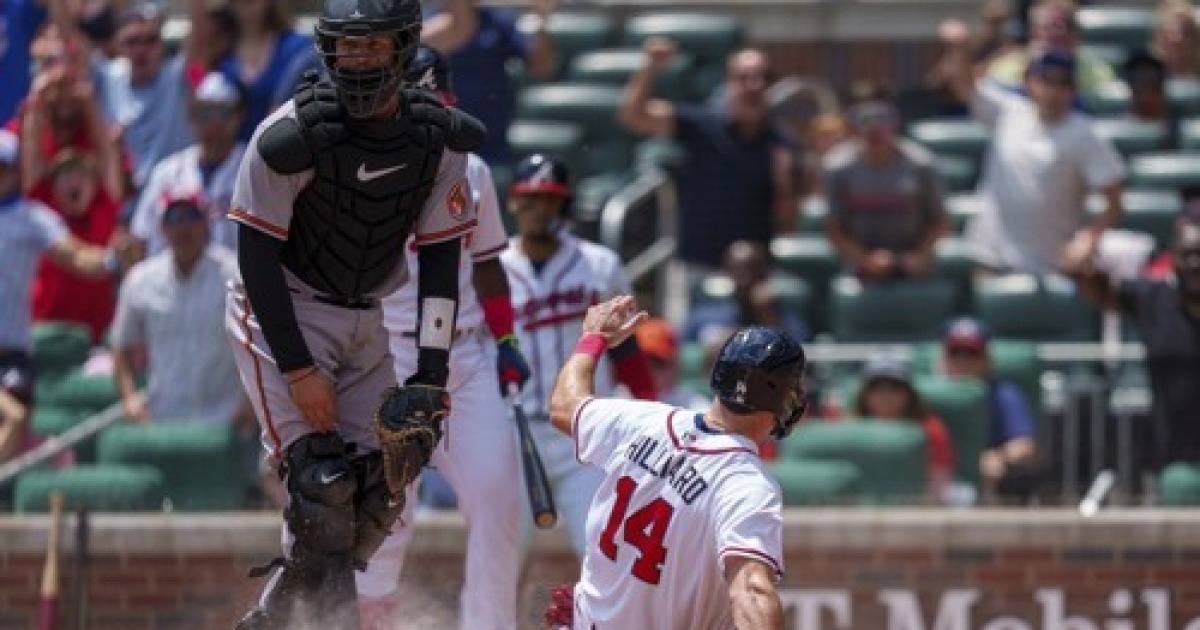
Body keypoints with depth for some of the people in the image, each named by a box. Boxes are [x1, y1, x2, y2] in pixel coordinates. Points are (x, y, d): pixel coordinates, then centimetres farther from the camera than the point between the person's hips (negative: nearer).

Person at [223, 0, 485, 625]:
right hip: (280, 315, -5)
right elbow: (257, 253, -16)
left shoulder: (439, 140, -6)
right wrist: (299, 370, -18)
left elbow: (439, 257, 0)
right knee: (322, 483, -17)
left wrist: (431, 374, -7)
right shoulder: (292, 134, -20)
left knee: (381, 489, -1)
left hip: (363, 319, 5)